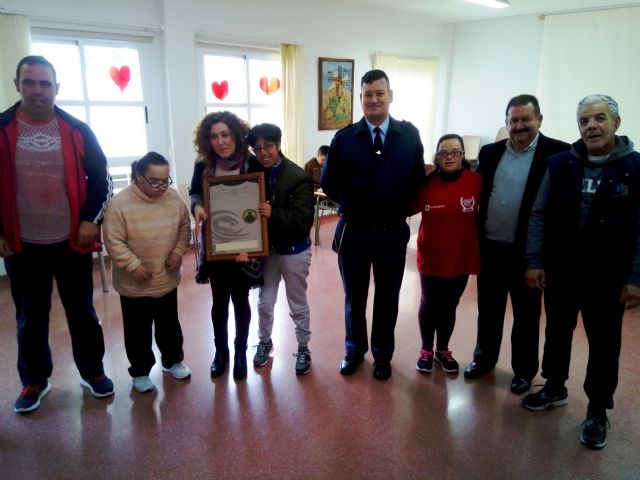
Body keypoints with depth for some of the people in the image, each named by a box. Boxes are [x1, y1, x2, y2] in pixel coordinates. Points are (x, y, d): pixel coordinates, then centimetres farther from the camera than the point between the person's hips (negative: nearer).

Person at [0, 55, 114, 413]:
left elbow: (101, 177, 4)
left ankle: (93, 372, 29)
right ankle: (34, 380, 33)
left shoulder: (77, 130, -1)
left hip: (73, 241, 0)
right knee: (30, 317, 14)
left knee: (82, 312, 12)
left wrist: (92, 219, -5)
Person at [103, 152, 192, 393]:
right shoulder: (120, 203, -18)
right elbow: (113, 242, -16)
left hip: (167, 280, 4)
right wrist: (133, 265, -23)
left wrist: (178, 251, -7)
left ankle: (173, 360, 42)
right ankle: (140, 371, 32)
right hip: (134, 285, -3)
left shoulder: (174, 198, -5)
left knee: (169, 325, 21)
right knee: (138, 331, 13)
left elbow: (185, 227, 6)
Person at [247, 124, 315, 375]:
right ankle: (265, 342, 42)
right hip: (266, 249, 4)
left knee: (298, 305, 13)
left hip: (294, 251, -4)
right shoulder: (253, 172, -5)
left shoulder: (298, 177, -21)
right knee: (264, 302, 18)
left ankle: (303, 348, 34)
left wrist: (273, 214, -39)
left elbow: (304, 221, -26)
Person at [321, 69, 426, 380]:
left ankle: (382, 355, 36)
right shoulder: (344, 138, -5)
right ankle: (354, 350, 37)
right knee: (354, 297, 15)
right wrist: (353, 205, 5)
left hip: (393, 232, 1)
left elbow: (418, 180, 3)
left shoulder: (410, 135, -3)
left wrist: (401, 209, 0)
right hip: (353, 232, 0)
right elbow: (328, 183, 2)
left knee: (387, 298, 15)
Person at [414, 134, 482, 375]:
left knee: (450, 307, 16)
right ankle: (426, 350, 34)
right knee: (429, 305, 13)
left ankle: (443, 350, 37)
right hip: (431, 257, -1)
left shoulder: (476, 181, -9)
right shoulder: (426, 183, -9)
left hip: (462, 257, 1)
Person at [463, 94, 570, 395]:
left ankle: (524, 370, 30)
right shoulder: (490, 152, 5)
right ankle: (484, 358, 35)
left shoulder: (558, 153, -8)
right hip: (490, 247, 4)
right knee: (488, 309, 17)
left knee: (526, 315, 12)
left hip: (527, 251, -3)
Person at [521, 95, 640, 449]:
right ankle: (554, 387, 38)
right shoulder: (560, 163, -1)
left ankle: (598, 410, 28)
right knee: (557, 331, 16)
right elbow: (539, 215, 1)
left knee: (604, 344, 10)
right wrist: (534, 262, -4)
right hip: (559, 270, 2)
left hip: (607, 276, -2)